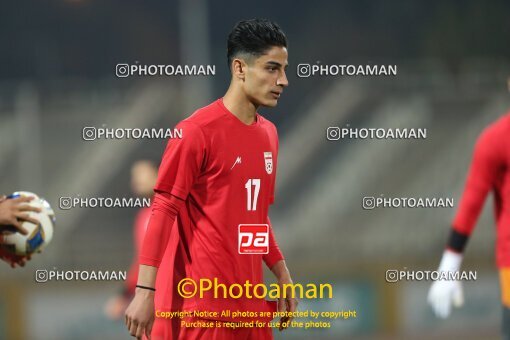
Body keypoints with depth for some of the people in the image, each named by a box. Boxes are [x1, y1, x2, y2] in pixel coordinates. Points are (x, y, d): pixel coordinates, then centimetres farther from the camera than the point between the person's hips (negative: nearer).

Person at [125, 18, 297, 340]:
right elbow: (164, 211, -13)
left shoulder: (268, 133, 12)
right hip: (201, 301, -7)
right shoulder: (197, 131, -11)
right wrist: (145, 292, -18)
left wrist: (282, 275, 18)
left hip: (250, 296, 7)